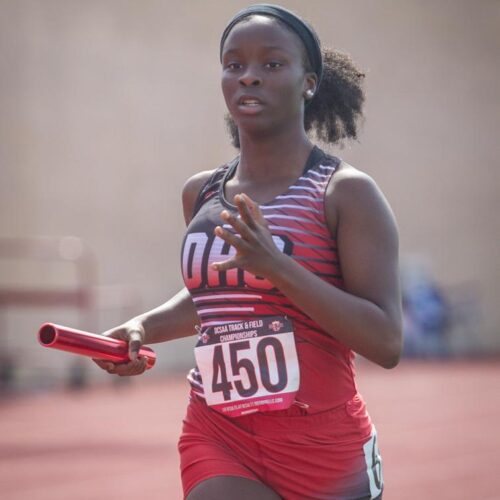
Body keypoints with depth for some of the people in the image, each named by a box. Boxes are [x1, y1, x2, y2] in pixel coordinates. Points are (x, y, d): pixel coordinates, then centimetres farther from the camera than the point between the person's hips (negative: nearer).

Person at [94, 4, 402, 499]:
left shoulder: (347, 193, -8)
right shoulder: (201, 193, 9)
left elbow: (386, 344, -16)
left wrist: (278, 267, -25)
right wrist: (143, 327, 10)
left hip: (323, 453, -3)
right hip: (216, 441, 3)